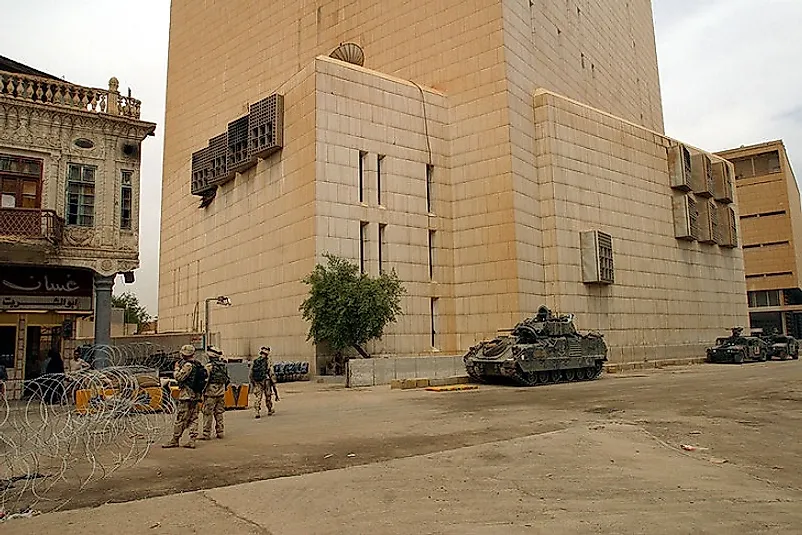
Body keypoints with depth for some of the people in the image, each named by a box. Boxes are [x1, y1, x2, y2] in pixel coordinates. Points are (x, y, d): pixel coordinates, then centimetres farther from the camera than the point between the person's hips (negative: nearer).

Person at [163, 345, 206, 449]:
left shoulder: (188, 365, -15)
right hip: (196, 395, 8)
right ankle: (192, 441, 7)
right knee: (193, 419, 8)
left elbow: (178, 377, -15)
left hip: (187, 395, -8)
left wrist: (177, 368, 2)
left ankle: (175, 440, 8)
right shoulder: (198, 365, 11)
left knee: (181, 419, 0)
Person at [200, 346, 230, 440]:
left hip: (211, 393, -6)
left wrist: (202, 391, -5)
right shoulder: (223, 365, 7)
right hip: (221, 393, 6)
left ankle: (206, 434, 1)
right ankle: (220, 432, 16)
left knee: (208, 413, 0)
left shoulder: (209, 366, -14)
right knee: (219, 413, 13)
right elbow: (227, 379, 13)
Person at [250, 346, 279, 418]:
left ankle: (258, 413, -6)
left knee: (258, 397, 6)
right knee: (268, 397, 13)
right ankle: (270, 411, 26)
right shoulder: (268, 362, -7)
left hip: (256, 383, 3)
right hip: (266, 382, -3)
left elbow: (250, 374, 8)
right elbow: (272, 374, -9)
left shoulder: (254, 362, 6)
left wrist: (252, 383, 15)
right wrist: (274, 383, -2)